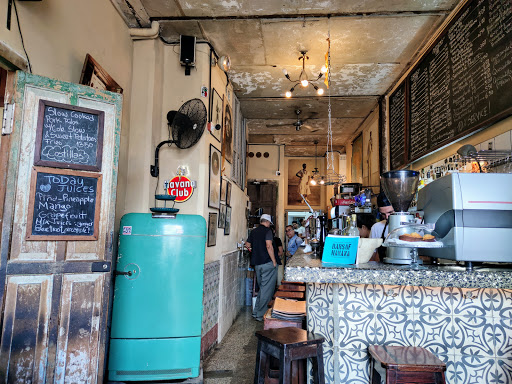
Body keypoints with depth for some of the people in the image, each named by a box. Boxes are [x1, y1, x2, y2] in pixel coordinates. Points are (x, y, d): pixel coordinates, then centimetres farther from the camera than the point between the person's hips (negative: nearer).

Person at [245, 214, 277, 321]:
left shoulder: (253, 231, 12)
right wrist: (274, 261, -15)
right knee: (267, 289, 1)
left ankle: (256, 312, 24)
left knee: (262, 288, 20)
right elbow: (269, 246, -20)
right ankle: (261, 315, 5)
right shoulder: (267, 230, -9)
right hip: (267, 263, -7)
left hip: (256, 263, 7)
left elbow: (247, 245, 18)